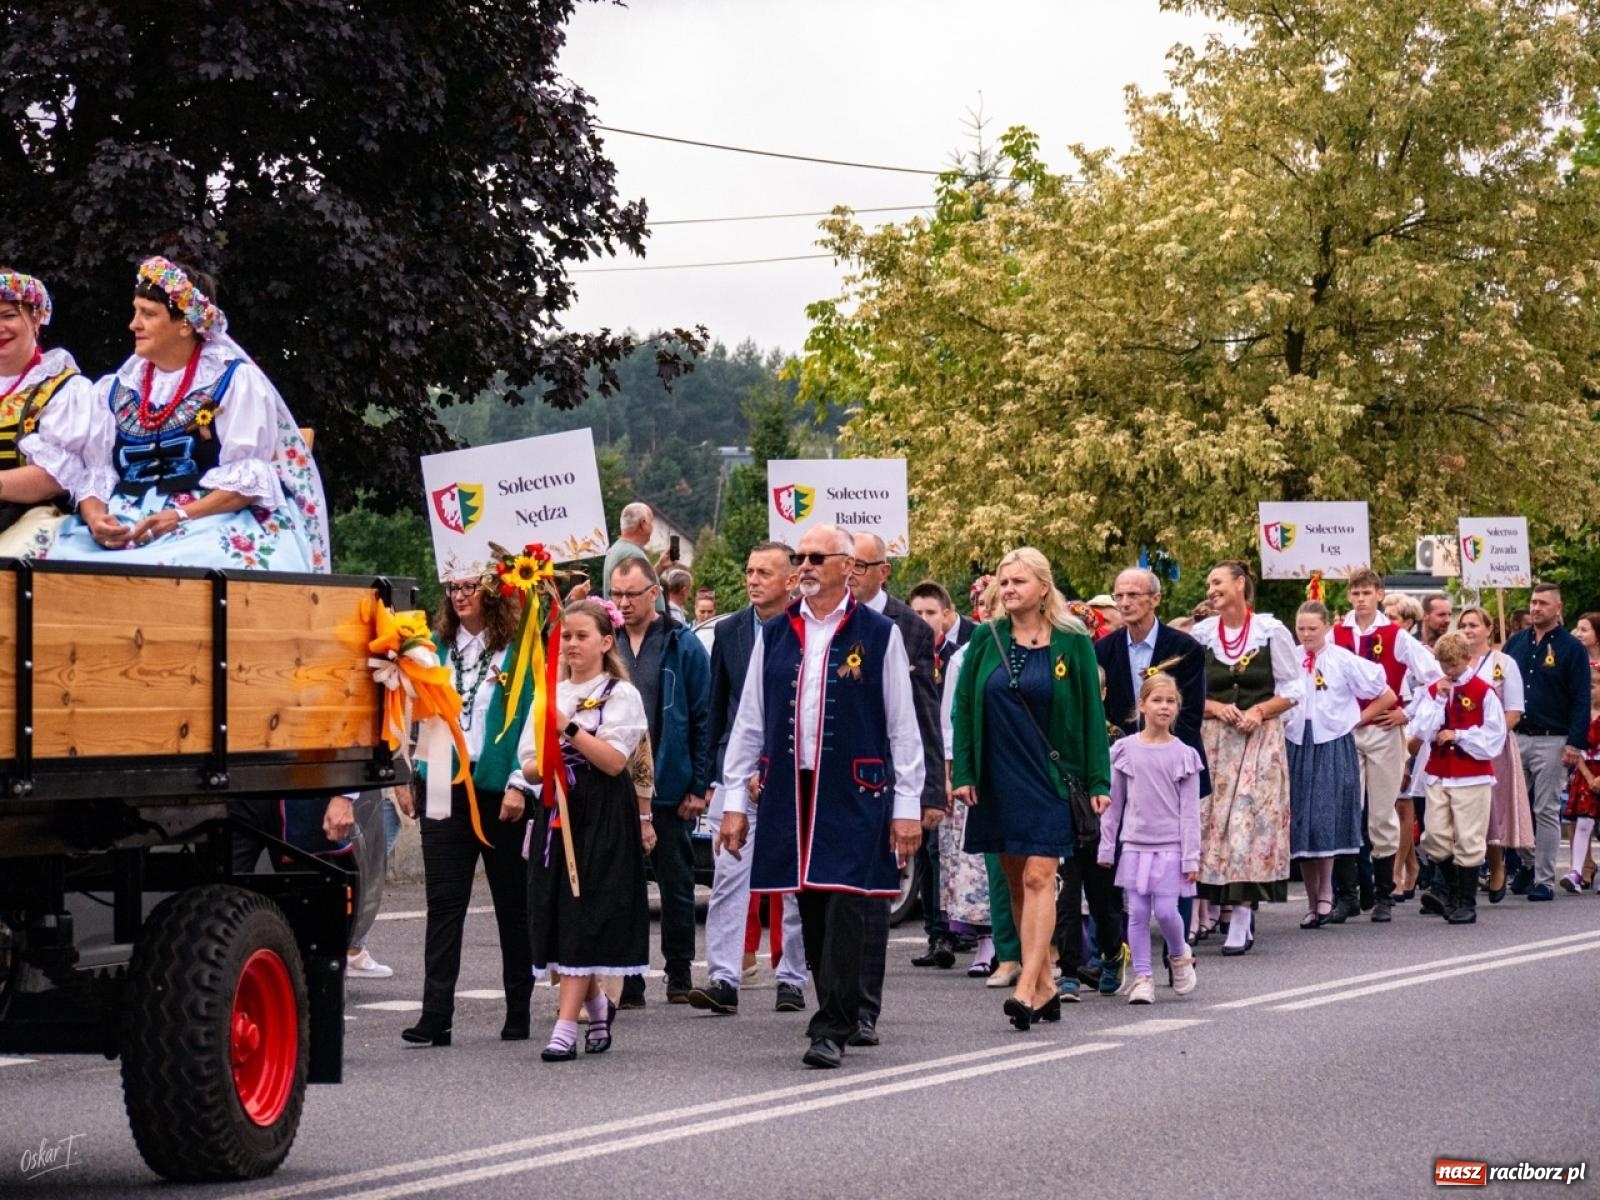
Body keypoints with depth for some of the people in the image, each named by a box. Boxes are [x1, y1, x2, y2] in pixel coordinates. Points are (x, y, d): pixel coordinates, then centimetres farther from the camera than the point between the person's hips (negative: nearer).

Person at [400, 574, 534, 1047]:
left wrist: (519, 783, -15)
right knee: (443, 903, -3)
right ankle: (435, 1015, -6)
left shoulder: (517, 649, -3)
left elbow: (530, 719, -8)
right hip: (447, 787, 3)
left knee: (512, 902, 8)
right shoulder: (437, 646, 11)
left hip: (499, 789, -3)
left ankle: (519, 1009, 18)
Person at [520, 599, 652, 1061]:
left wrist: (570, 728, -19)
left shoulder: (621, 694, -1)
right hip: (555, 811, 6)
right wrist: (545, 763, -10)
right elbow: (528, 768, 12)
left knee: (582, 918, -10)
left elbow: (614, 761, -12)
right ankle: (597, 1004, 28)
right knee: (555, 915, 5)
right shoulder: (550, 695, 15)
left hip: (603, 816, -6)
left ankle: (566, 1026, -12)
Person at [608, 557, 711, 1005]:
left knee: (676, 884, 8)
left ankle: (679, 975, 18)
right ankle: (628, 980, 9)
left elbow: (703, 720, -3)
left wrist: (698, 787, -7)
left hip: (669, 787, -3)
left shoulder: (682, 646, -2)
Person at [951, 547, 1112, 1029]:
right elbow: (964, 709, 6)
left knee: (1038, 878, -12)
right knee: (1016, 881, 7)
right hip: (998, 778, 4)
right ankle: (1044, 986, 14)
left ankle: (1028, 986, -18)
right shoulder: (986, 640, 4)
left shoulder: (1072, 642, -3)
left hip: (1051, 776, -4)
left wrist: (1098, 781, -5)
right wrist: (962, 773, -1)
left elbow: (1091, 714, -1)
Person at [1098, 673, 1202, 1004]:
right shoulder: (1125, 750, 2)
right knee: (1137, 913, 1)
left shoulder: (1184, 755, -1)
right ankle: (1142, 977, 8)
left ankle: (1180, 955, 23)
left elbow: (1190, 810, -1)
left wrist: (1191, 857, -4)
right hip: (1135, 844, 2)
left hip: (1170, 846, -2)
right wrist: (1106, 848, 6)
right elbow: (1113, 803, 7)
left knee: (1165, 910, -6)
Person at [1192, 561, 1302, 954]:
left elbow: (1292, 689, 2)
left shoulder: (1271, 631, 0)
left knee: (1249, 822, -8)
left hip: (1260, 739, -2)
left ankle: (1242, 921, -8)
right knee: (1208, 821, -2)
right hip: (1212, 740, 3)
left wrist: (1259, 711, -12)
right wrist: (1217, 708, -10)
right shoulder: (1201, 635, 6)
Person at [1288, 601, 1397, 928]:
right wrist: (1281, 720, 5)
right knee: (1301, 824, 2)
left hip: (1333, 745, -4)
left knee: (1327, 823, -10)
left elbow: (1387, 696, 1)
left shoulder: (1344, 660, -4)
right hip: (1297, 745, 4)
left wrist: (1357, 720, 1)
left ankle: (1325, 897, -1)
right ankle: (1313, 901, 9)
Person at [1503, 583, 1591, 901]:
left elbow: (1581, 699, -6)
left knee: (1546, 812, -1)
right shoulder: (1515, 643, 10)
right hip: (1515, 738, 4)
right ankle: (1525, 866, 18)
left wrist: (1576, 744, -13)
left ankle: (1544, 880, 3)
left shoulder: (1571, 648, -3)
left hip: (1551, 741, -4)